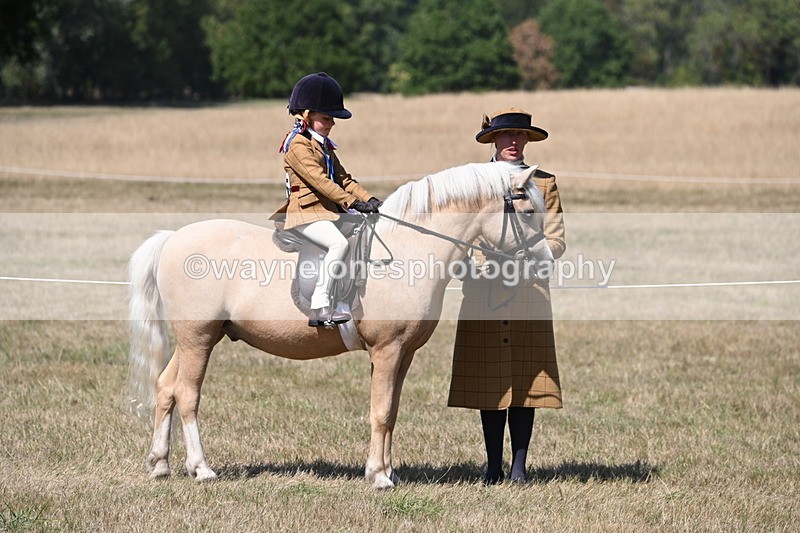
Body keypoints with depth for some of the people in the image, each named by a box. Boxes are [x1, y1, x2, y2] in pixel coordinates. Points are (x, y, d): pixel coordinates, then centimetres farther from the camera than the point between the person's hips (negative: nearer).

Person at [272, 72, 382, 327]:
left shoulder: (324, 145, 21)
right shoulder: (298, 145, -10)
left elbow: (342, 178, 19)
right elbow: (319, 179, -20)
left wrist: (369, 199, 4)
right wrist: (352, 202, -25)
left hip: (329, 210, 10)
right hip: (306, 212, -10)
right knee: (339, 242, -31)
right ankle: (320, 307, -31)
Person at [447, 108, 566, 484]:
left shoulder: (543, 183, 9)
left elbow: (556, 240, 3)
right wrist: (476, 260, -13)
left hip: (529, 292, 0)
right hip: (484, 292, 0)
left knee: (526, 379, -2)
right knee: (488, 378, 2)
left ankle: (519, 466, 4)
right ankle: (493, 466, 10)